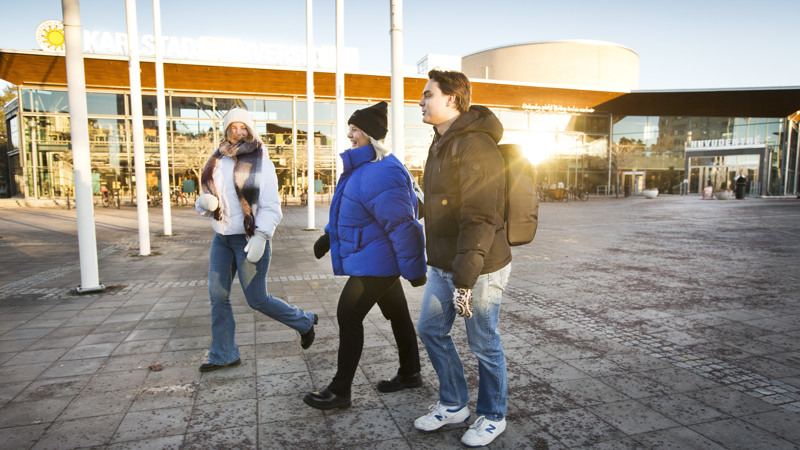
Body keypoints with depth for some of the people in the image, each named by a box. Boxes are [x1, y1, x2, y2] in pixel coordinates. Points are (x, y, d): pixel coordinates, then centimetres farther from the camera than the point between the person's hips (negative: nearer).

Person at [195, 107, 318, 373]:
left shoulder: (260, 162, -8)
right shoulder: (216, 162, 9)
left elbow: (271, 206, -13)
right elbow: (207, 200, 15)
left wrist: (261, 236, -26)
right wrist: (203, 204, -9)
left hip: (249, 239, -6)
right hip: (222, 239, 6)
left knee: (257, 299, 0)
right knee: (217, 296, 6)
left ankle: (305, 322, 23)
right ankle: (223, 356, 23)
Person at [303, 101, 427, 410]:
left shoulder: (380, 174, -25)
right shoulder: (362, 166, 11)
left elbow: (401, 226, -25)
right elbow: (351, 210, 23)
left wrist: (413, 269, -21)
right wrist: (330, 235, 19)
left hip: (375, 262, -11)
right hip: (376, 259, 11)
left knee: (349, 315, -4)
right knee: (397, 313, 18)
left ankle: (340, 391, 9)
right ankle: (410, 373, 34)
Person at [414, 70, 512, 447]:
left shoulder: (476, 147, -20)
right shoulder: (442, 144, 12)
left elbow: (479, 220, -25)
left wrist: (465, 278, -26)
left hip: (479, 267, -9)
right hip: (443, 266, 10)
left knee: (484, 345, 8)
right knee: (430, 329, 17)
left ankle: (492, 417, 32)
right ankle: (453, 404, 37)